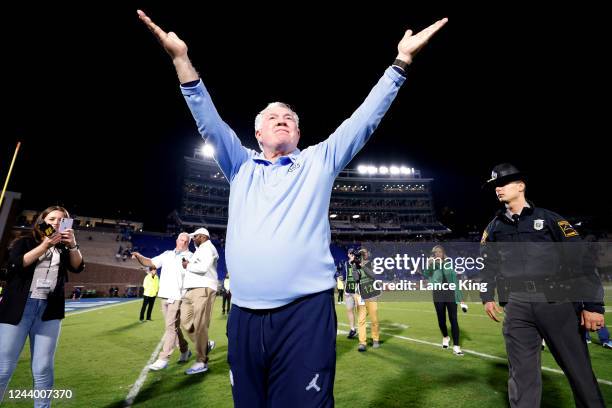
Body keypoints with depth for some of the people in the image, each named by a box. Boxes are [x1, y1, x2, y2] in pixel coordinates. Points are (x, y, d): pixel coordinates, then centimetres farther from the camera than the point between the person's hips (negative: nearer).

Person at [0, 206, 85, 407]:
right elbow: (16, 264, -9)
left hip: (49, 311, 2)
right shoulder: (24, 242, 8)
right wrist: (45, 245, -14)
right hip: (19, 308, -2)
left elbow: (78, 267, -1)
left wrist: (73, 245, -15)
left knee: (43, 370, 4)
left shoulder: (63, 249, 14)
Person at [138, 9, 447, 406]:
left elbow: (364, 119, 5)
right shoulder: (241, 165, 14)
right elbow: (209, 121, 5)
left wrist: (401, 61, 2)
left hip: (306, 312, -2)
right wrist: (181, 58, -3)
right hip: (244, 316, 3)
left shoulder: (320, 161, 10)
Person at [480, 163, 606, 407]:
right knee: (521, 373, 4)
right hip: (517, 307, 2)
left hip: (557, 303, -2)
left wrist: (593, 304, -8)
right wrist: (487, 296, 5)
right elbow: (486, 265, 16)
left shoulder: (549, 219, 4)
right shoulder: (494, 228, 14)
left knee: (579, 369, 9)